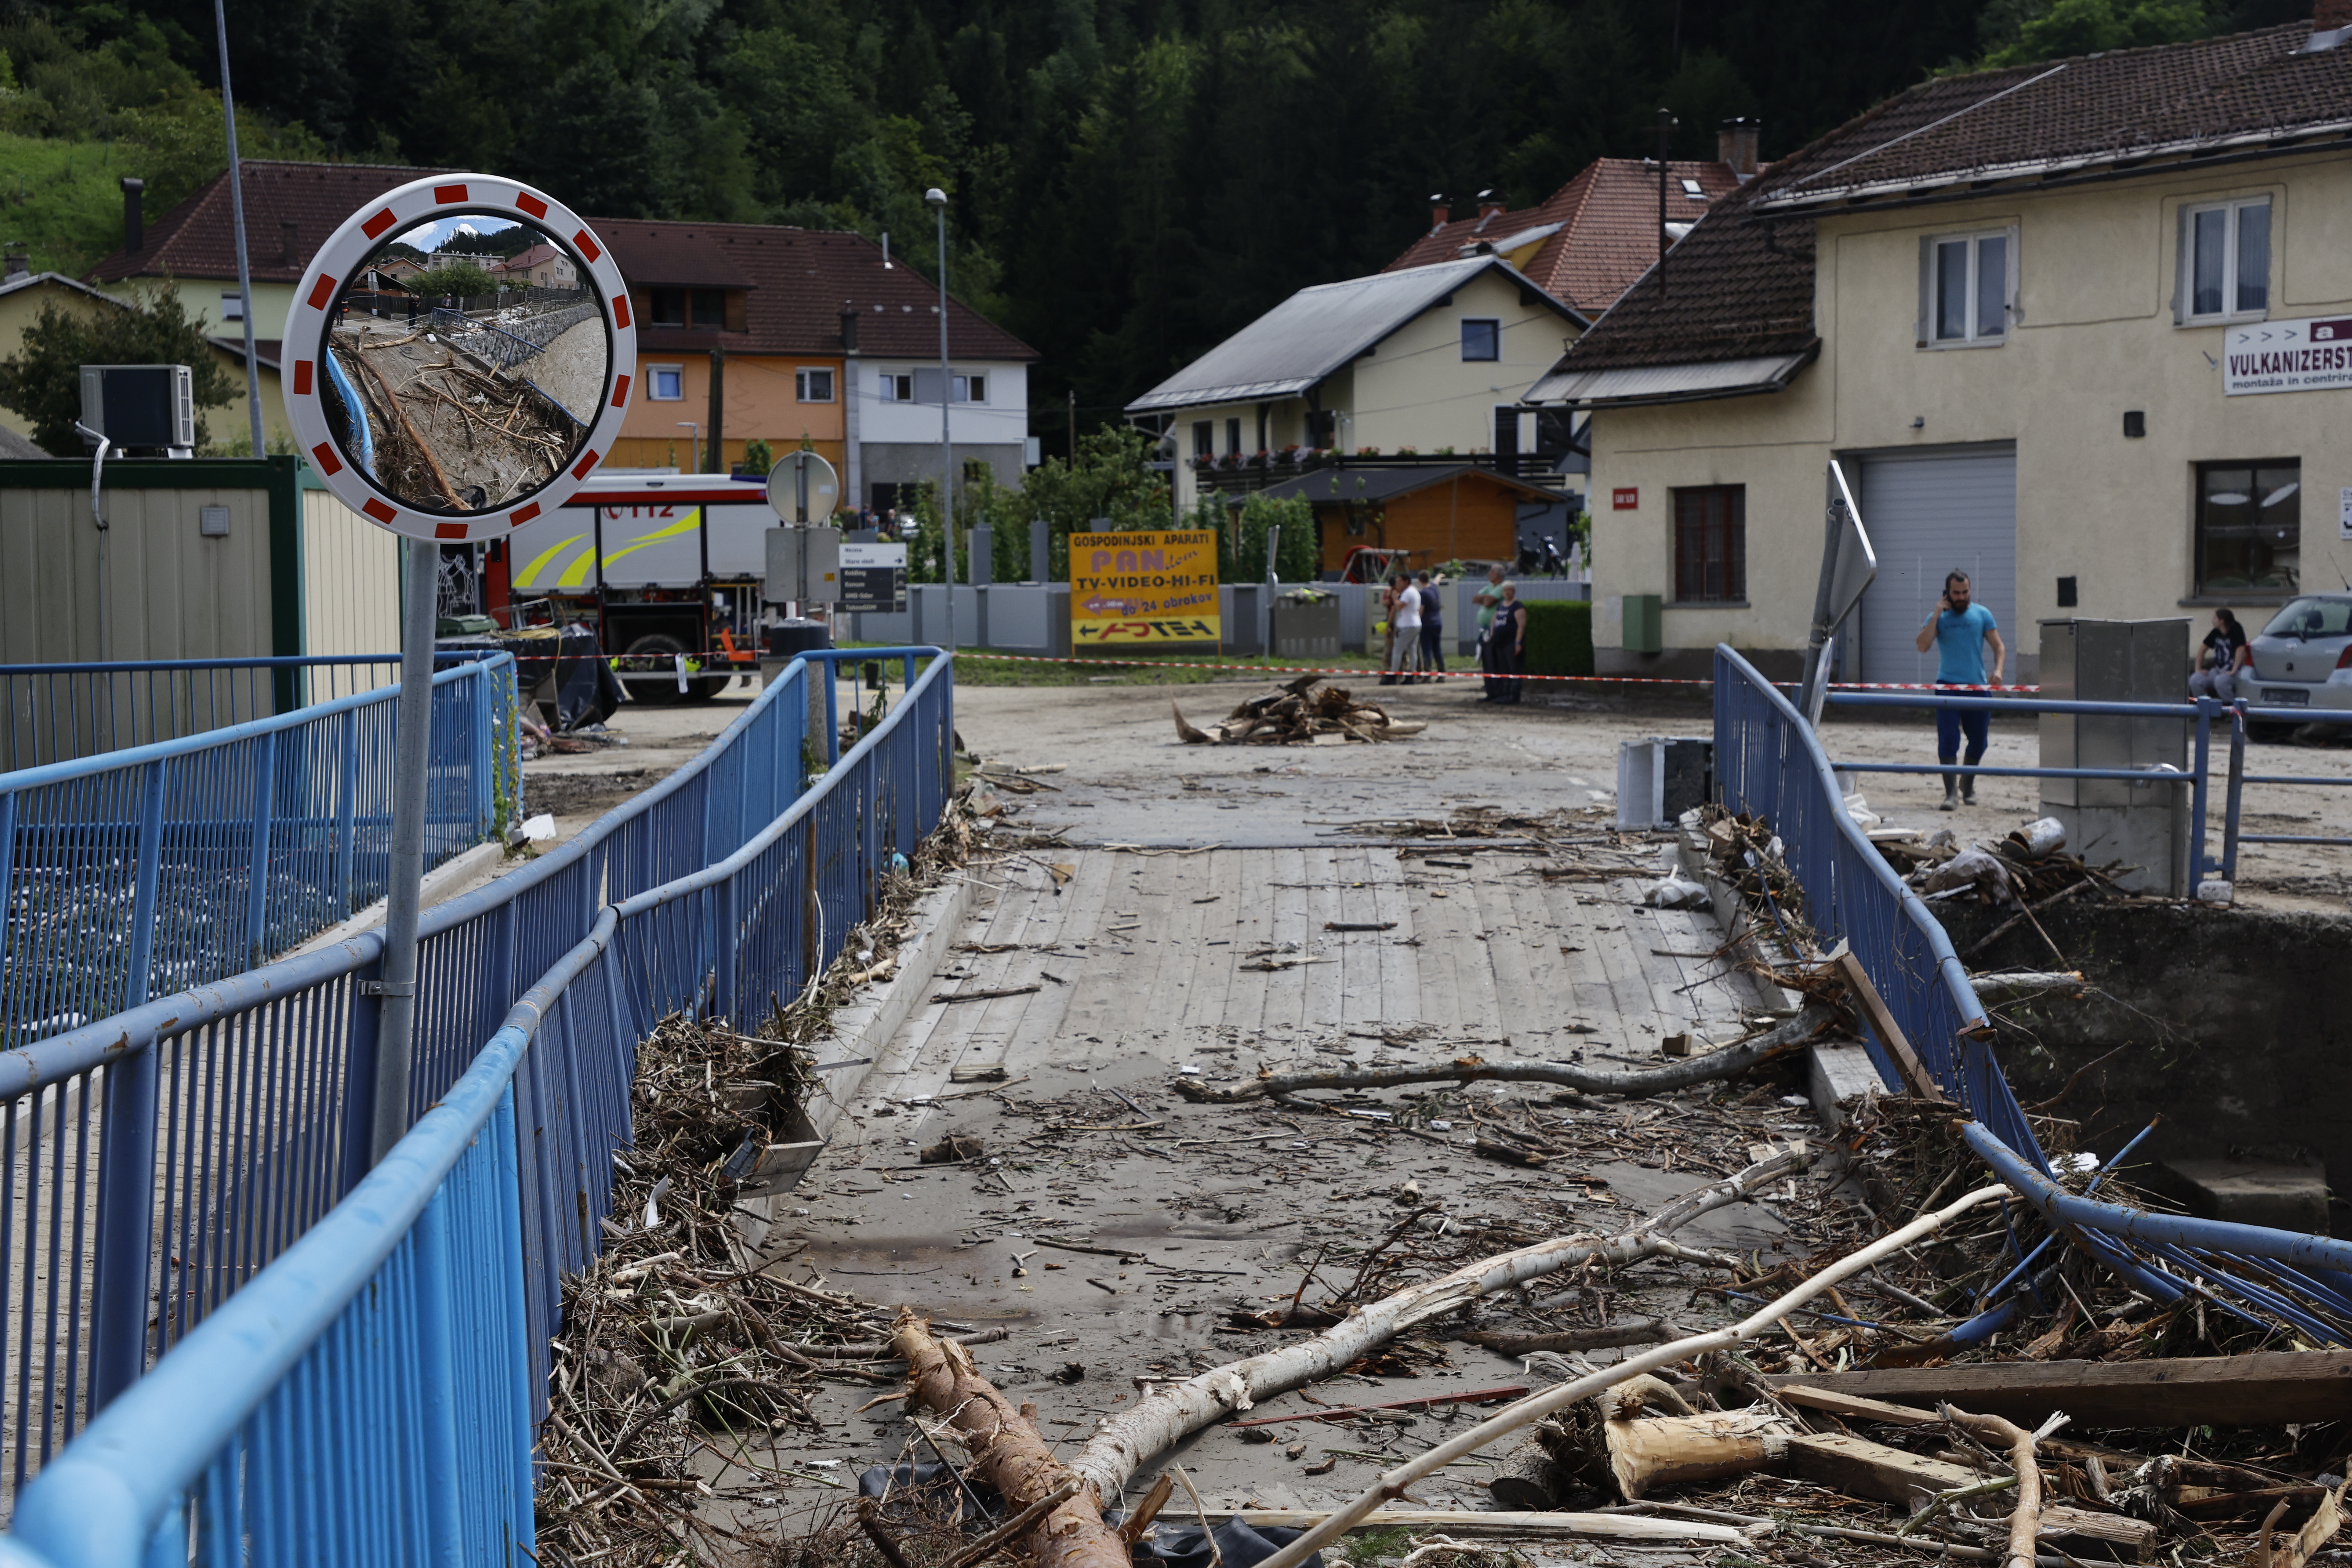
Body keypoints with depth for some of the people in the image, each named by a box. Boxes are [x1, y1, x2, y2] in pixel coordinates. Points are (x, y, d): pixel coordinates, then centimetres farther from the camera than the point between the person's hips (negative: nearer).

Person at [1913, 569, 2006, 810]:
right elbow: (1922, 646, -9)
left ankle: (1967, 784, 31)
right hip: (1948, 685, -2)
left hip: (1977, 686, 2)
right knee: (1948, 739, -12)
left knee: (1979, 740, 7)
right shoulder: (1939, 616, 5)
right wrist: (1937, 615, -12)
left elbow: (1999, 647, 6)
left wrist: (1998, 670, -13)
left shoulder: (1982, 614, 7)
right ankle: (1951, 792, -11)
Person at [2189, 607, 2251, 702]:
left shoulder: (2236, 631, -11)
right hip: (2217, 671, 6)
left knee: (2221, 681, -38)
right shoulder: (2216, 633, 8)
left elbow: (2241, 650, -24)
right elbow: (2203, 650, 17)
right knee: (2195, 680, -17)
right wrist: (2198, 669, 6)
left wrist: (2234, 671, -30)